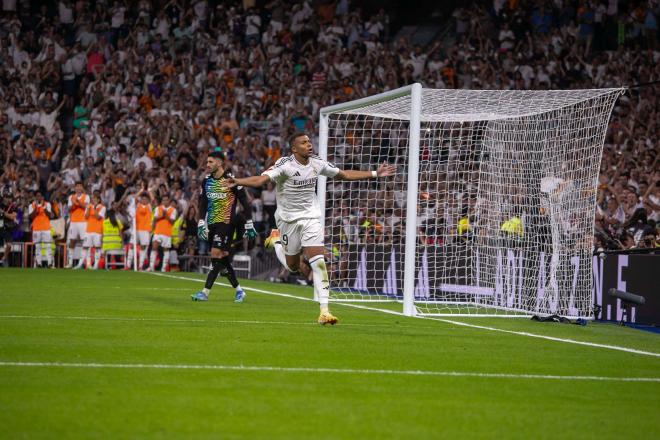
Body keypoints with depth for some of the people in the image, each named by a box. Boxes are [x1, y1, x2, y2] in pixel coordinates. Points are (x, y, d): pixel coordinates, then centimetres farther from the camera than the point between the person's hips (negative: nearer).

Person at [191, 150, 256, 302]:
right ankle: (239, 291, 19)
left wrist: (249, 225, -6)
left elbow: (244, 202, -6)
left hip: (226, 223, -7)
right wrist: (201, 223, 4)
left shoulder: (231, 179, -10)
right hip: (212, 224, 7)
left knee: (216, 254, -15)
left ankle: (205, 292, -17)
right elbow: (203, 203, 16)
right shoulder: (207, 181, 10)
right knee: (223, 259, 8)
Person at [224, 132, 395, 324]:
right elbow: (262, 179, -29)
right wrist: (237, 182, -48)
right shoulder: (285, 165, -17)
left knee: (318, 262, -12)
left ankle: (324, 311, -12)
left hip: (311, 218, 3)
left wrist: (375, 174, 12)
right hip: (288, 219, -2)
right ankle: (276, 239, 43)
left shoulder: (317, 163, -1)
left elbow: (345, 174, 12)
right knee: (292, 266, 11)